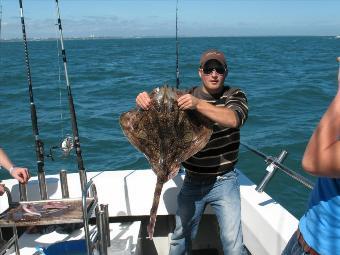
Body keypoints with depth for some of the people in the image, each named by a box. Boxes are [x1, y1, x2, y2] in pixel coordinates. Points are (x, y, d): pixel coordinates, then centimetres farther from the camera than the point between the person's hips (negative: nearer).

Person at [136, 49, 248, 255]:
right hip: (192, 182, 3)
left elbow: (233, 119, -26)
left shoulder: (235, 96, -6)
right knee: (181, 237, 18)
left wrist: (198, 104, -40)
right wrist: (145, 102, -25)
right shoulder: (185, 97, 0)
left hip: (224, 182, -2)